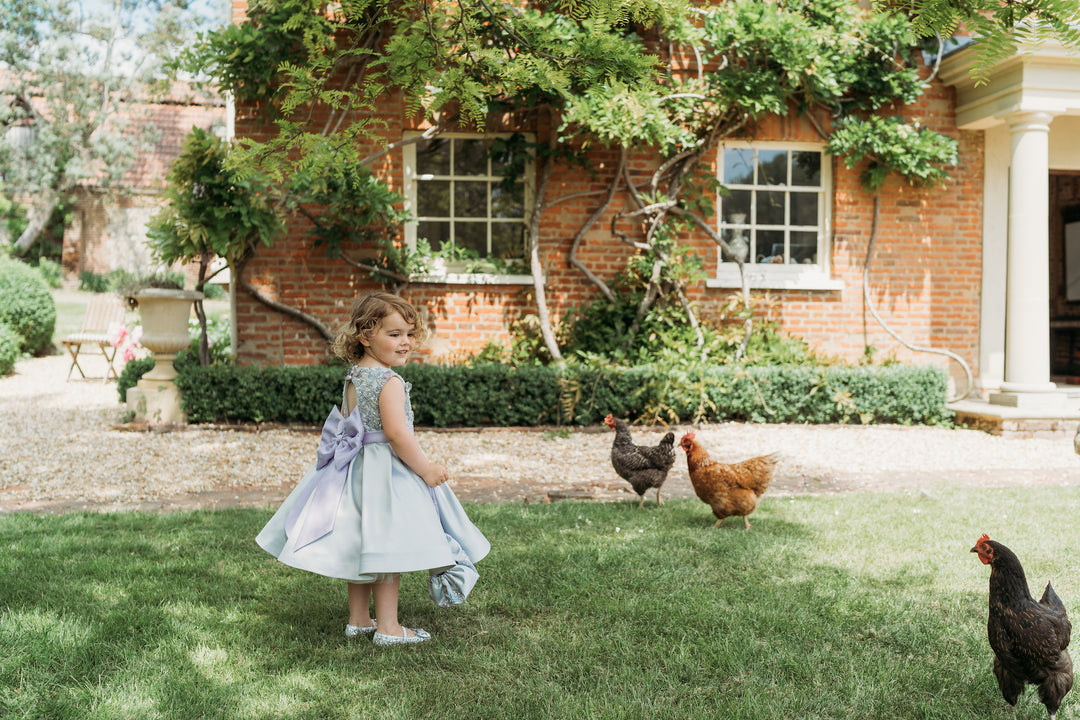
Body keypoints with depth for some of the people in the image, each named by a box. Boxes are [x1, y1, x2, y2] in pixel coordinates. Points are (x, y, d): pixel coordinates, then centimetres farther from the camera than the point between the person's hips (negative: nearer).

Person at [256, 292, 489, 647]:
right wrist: (425, 469, -17)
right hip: (386, 474, -9)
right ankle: (387, 626, 5)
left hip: (356, 469, 9)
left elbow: (344, 424, 16)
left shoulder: (352, 378, 9)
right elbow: (396, 433, -25)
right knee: (387, 548, -1)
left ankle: (358, 619, 27)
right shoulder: (389, 381, -19)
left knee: (362, 547, 17)